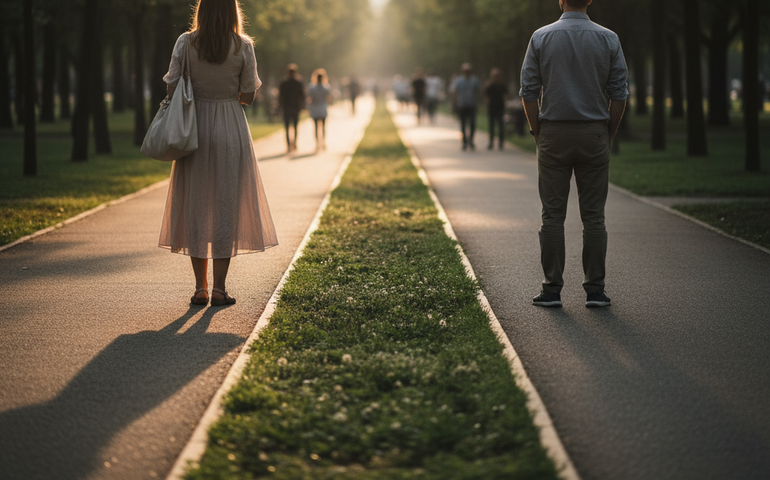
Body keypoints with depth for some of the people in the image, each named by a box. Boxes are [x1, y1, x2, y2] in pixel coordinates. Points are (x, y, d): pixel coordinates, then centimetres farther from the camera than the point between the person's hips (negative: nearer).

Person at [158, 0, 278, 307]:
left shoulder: (185, 43, -4)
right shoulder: (243, 46, -5)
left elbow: (172, 91, -4)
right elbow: (248, 96, -1)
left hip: (195, 128, 1)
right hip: (231, 129, -1)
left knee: (195, 205, 9)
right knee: (226, 204, 5)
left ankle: (200, 288, 10)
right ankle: (219, 288, 4)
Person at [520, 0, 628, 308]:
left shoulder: (541, 37, -2)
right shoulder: (608, 39, -1)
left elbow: (528, 92, -2)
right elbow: (619, 95, -1)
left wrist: (537, 133, 9)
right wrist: (609, 134, 9)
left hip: (553, 134, 0)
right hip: (594, 133, 0)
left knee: (553, 215, 3)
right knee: (593, 216, 4)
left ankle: (552, 289, 3)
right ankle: (595, 290, 4)